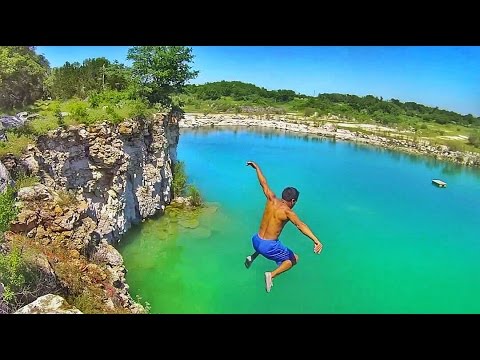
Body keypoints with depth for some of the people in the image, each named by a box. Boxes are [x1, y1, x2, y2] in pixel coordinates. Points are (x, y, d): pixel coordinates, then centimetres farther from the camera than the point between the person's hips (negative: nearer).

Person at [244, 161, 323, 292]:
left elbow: (264, 183, 9)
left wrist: (257, 167, 21)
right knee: (294, 259, 13)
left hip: (256, 241, 7)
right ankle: (272, 274, -5)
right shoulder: (287, 211, -17)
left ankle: (253, 256, 23)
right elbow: (301, 225, -32)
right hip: (269, 247, -7)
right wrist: (316, 240, -41)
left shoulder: (272, 200, -2)